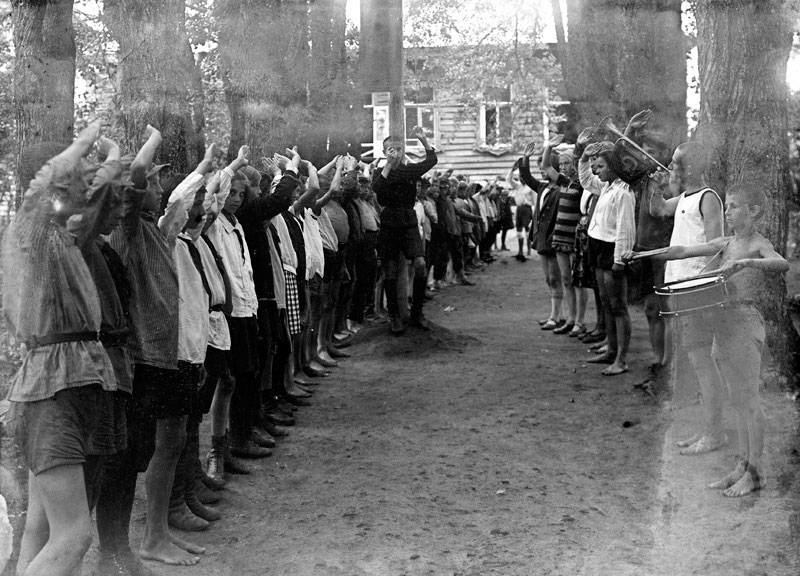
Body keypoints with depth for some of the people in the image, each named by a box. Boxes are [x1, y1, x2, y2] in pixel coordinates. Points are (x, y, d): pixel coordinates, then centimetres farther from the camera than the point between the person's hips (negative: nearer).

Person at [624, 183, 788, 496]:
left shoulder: (759, 245, -9)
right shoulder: (725, 243, 12)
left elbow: (782, 263, -29)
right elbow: (683, 251, 10)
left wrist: (746, 262, -42)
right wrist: (641, 255, 2)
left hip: (744, 325, -8)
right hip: (722, 328, 8)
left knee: (748, 400, -1)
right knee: (737, 401, 14)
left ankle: (754, 472, 7)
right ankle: (743, 465, 23)